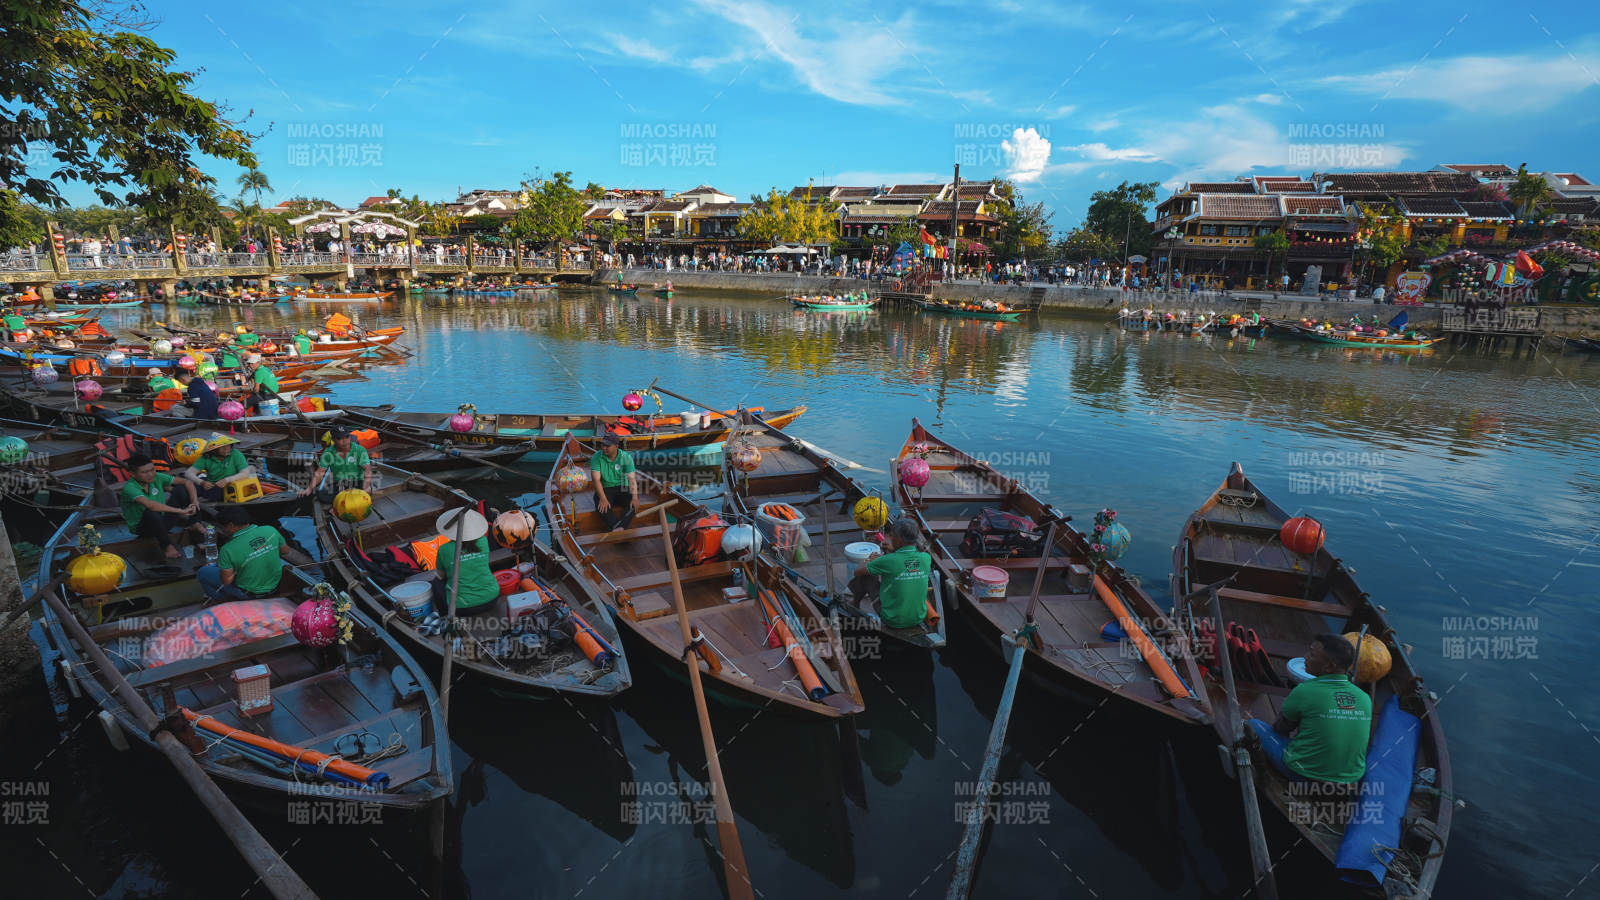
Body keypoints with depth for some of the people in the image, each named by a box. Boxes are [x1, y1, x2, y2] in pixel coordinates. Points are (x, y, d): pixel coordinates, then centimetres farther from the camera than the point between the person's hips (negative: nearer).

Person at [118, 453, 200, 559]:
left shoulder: (156, 477, -9)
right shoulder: (129, 488, -25)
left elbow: (187, 482, -4)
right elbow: (149, 504, -43)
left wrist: (194, 501, -21)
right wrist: (180, 511, -45)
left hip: (162, 519, 6)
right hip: (141, 527, -5)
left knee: (181, 489, -11)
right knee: (151, 512, -40)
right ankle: (167, 545, -23)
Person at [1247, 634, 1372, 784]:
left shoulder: (1304, 692, -20)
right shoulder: (1365, 698, -3)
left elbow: (1281, 729, -3)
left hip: (1304, 776, -5)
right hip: (1352, 779, 5)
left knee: (1254, 725, 11)